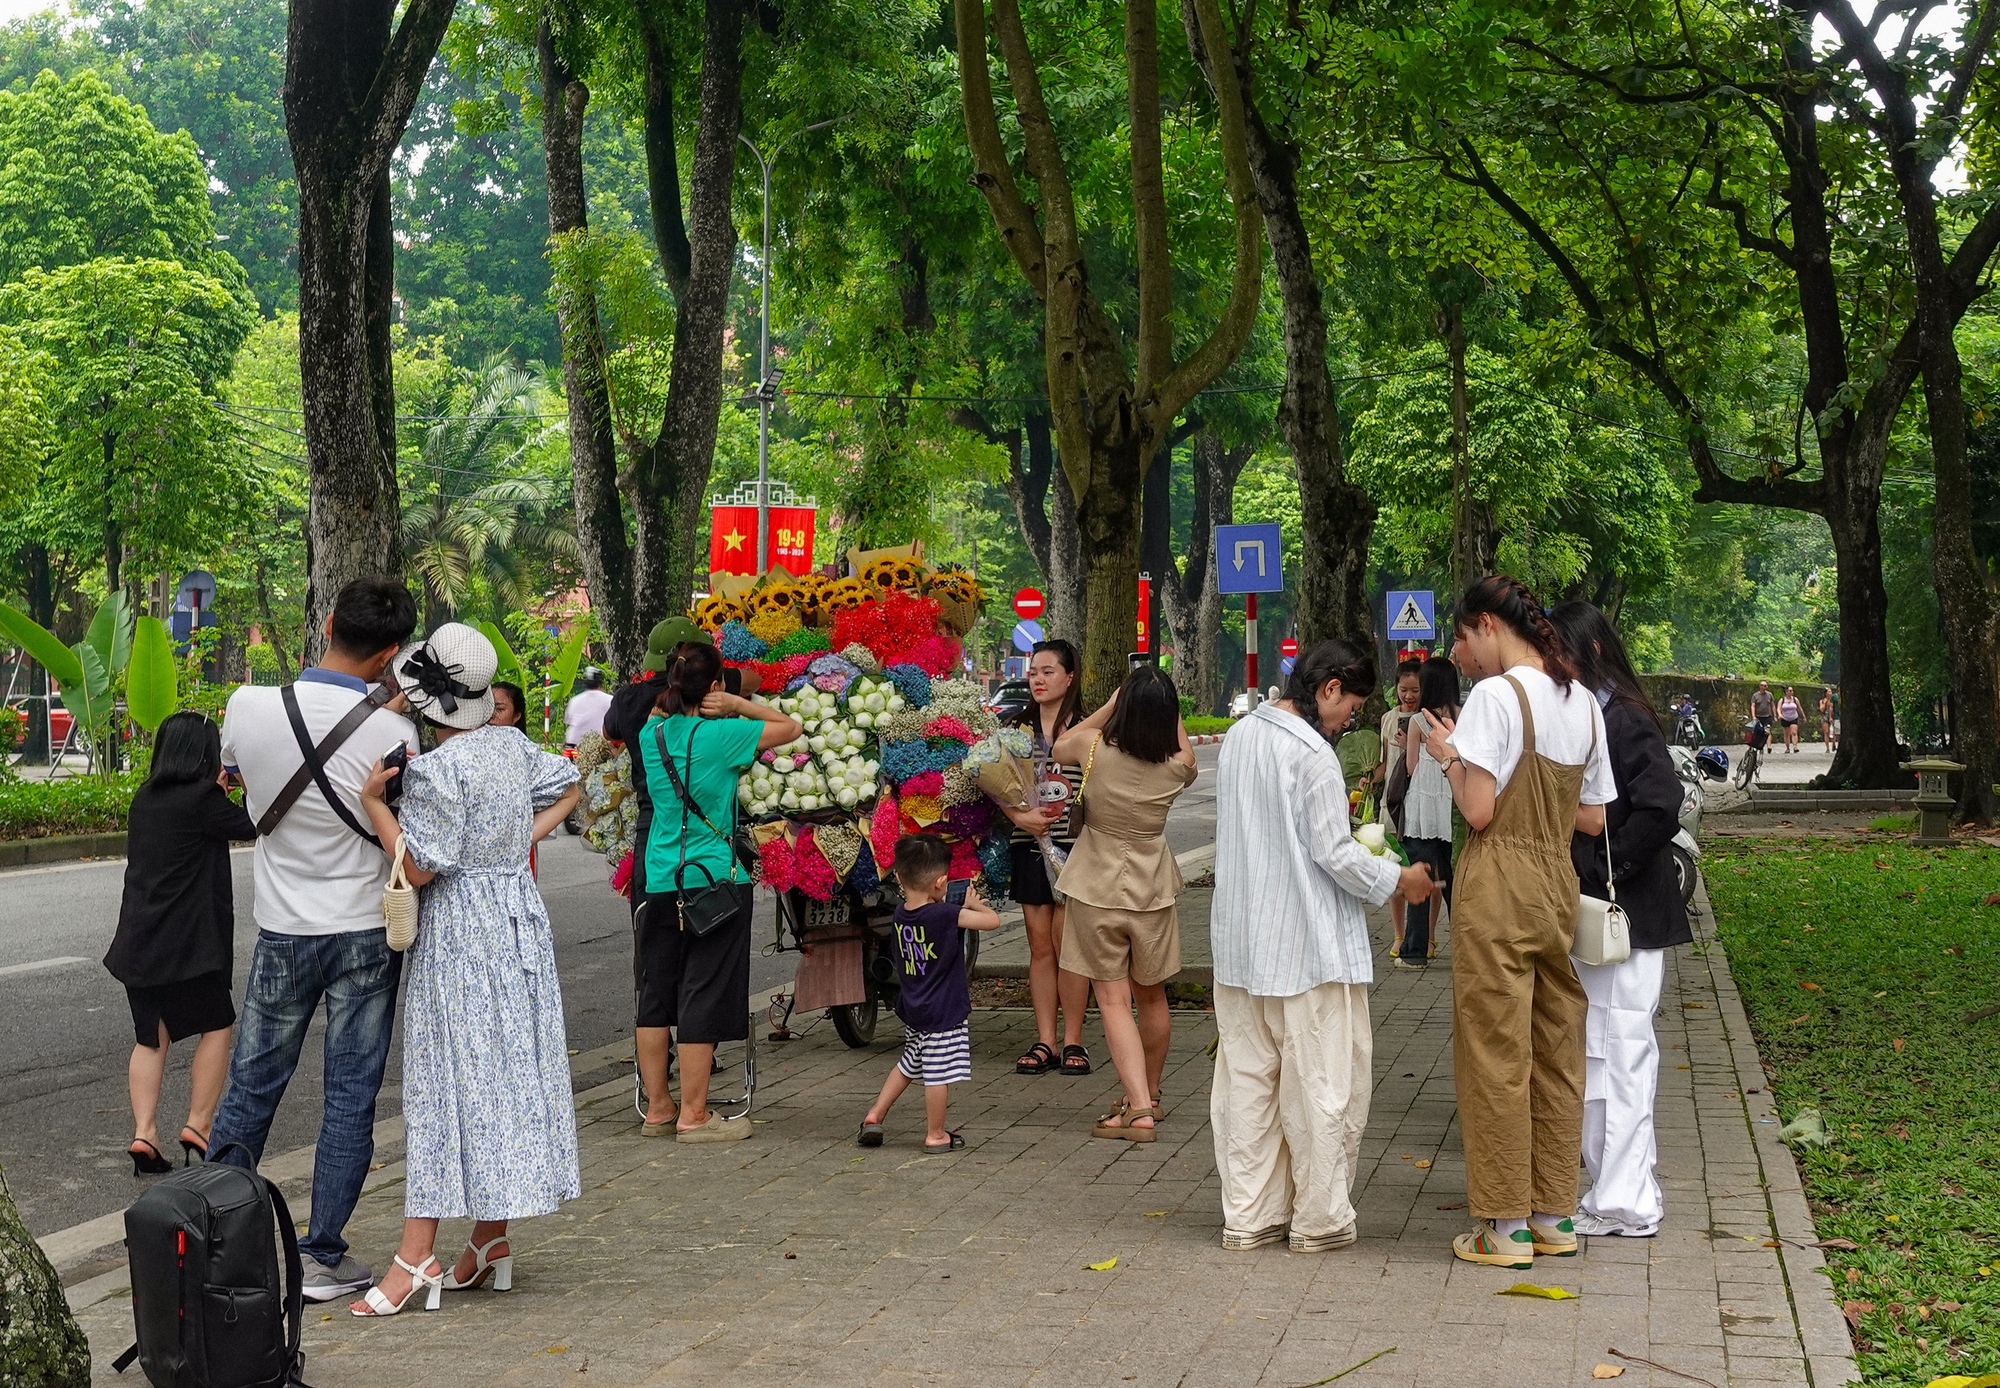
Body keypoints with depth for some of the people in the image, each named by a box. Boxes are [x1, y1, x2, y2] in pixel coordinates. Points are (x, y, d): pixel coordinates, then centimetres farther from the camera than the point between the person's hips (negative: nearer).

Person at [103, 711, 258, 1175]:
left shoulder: (145, 798, 8)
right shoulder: (202, 799, -14)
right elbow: (250, 826, -5)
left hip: (137, 942, 7)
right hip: (186, 941, -6)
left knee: (150, 1038, 12)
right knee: (216, 1027, 9)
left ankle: (143, 1134, 2)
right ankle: (198, 1127, 4)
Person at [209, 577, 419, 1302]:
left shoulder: (250, 707, -10)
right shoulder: (393, 732, -17)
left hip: (283, 933, 2)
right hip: (367, 933, -2)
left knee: (250, 1089, 14)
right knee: (351, 1099, 6)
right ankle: (321, 1256, 10)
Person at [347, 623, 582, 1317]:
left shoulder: (436, 771, -19)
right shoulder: (512, 744, 5)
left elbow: (418, 868, -17)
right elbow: (568, 785, 21)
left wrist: (373, 802, -14)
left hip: (457, 938, -8)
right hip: (520, 917, 8)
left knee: (446, 1084, -6)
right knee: (508, 1076, 11)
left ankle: (418, 1256, -4)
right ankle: (491, 1240, 19)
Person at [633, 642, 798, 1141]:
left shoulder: (652, 734, 4)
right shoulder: (720, 735, -12)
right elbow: (790, 726, -1)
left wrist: (668, 699, 14)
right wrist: (737, 704, -1)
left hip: (659, 882, 6)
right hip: (712, 878, -6)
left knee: (655, 994, 11)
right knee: (703, 996, -1)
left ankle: (657, 1109, 19)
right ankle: (693, 1115, 2)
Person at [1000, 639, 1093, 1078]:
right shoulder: (1018, 728, 8)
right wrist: (1019, 815, -15)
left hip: (1072, 847, -3)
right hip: (1030, 847, 3)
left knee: (1067, 946, 0)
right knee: (1040, 947, 7)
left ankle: (1073, 1042, 9)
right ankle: (1045, 1042, 13)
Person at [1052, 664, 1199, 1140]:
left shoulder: (1094, 748, -15)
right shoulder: (1176, 765, -10)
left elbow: (1059, 746, 9)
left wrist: (1110, 705, 8)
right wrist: (1168, 711, 13)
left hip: (1097, 889, -2)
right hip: (1152, 890, 2)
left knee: (1113, 1000, 0)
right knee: (1152, 998, 18)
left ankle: (1138, 1109, -10)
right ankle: (1149, 1096, 34)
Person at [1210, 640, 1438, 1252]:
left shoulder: (1239, 737, 7)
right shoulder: (1312, 753, -17)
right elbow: (1337, 855, -17)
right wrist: (1398, 878, -1)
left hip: (1241, 942, 8)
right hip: (1308, 945, -8)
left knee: (1247, 1078, 11)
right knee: (1323, 1083, 3)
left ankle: (1248, 1216, 17)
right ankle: (1319, 1218, 9)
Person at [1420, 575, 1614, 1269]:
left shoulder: (1494, 696, -13)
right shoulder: (1583, 702, 10)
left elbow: (1478, 810, -17)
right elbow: (1592, 816, 13)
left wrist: (1449, 755, -1)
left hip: (1498, 887, -7)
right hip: (1558, 883, 8)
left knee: (1495, 1053, 0)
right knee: (1556, 1051, 13)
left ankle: (1506, 1225, 5)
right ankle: (1555, 1216, 20)